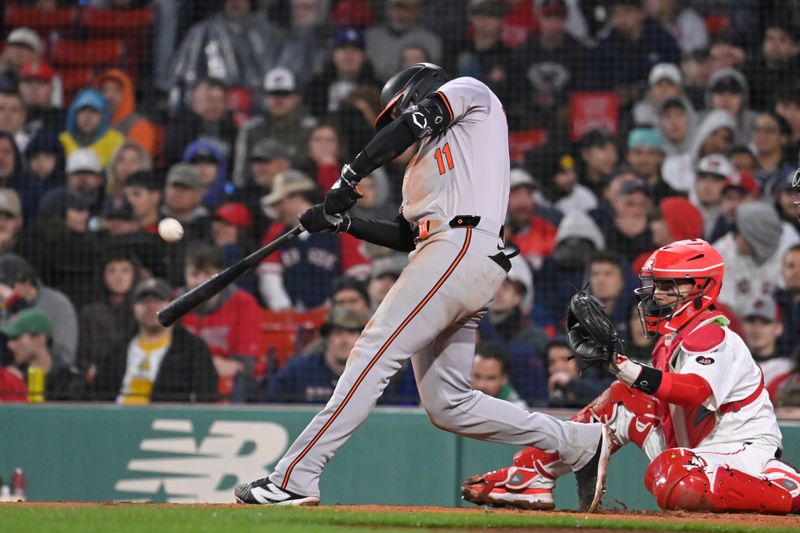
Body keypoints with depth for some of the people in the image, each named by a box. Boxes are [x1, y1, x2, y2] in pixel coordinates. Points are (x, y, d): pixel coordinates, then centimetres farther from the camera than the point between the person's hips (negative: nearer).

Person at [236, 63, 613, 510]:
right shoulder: (428, 158, 35)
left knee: (374, 354, -16)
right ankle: (580, 444, 9)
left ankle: (295, 477, -23)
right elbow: (406, 235, 26)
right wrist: (342, 221, 15)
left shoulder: (471, 91, 12)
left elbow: (411, 124, -6)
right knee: (447, 404, 4)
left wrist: (349, 179, -8)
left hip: (462, 247, -9)